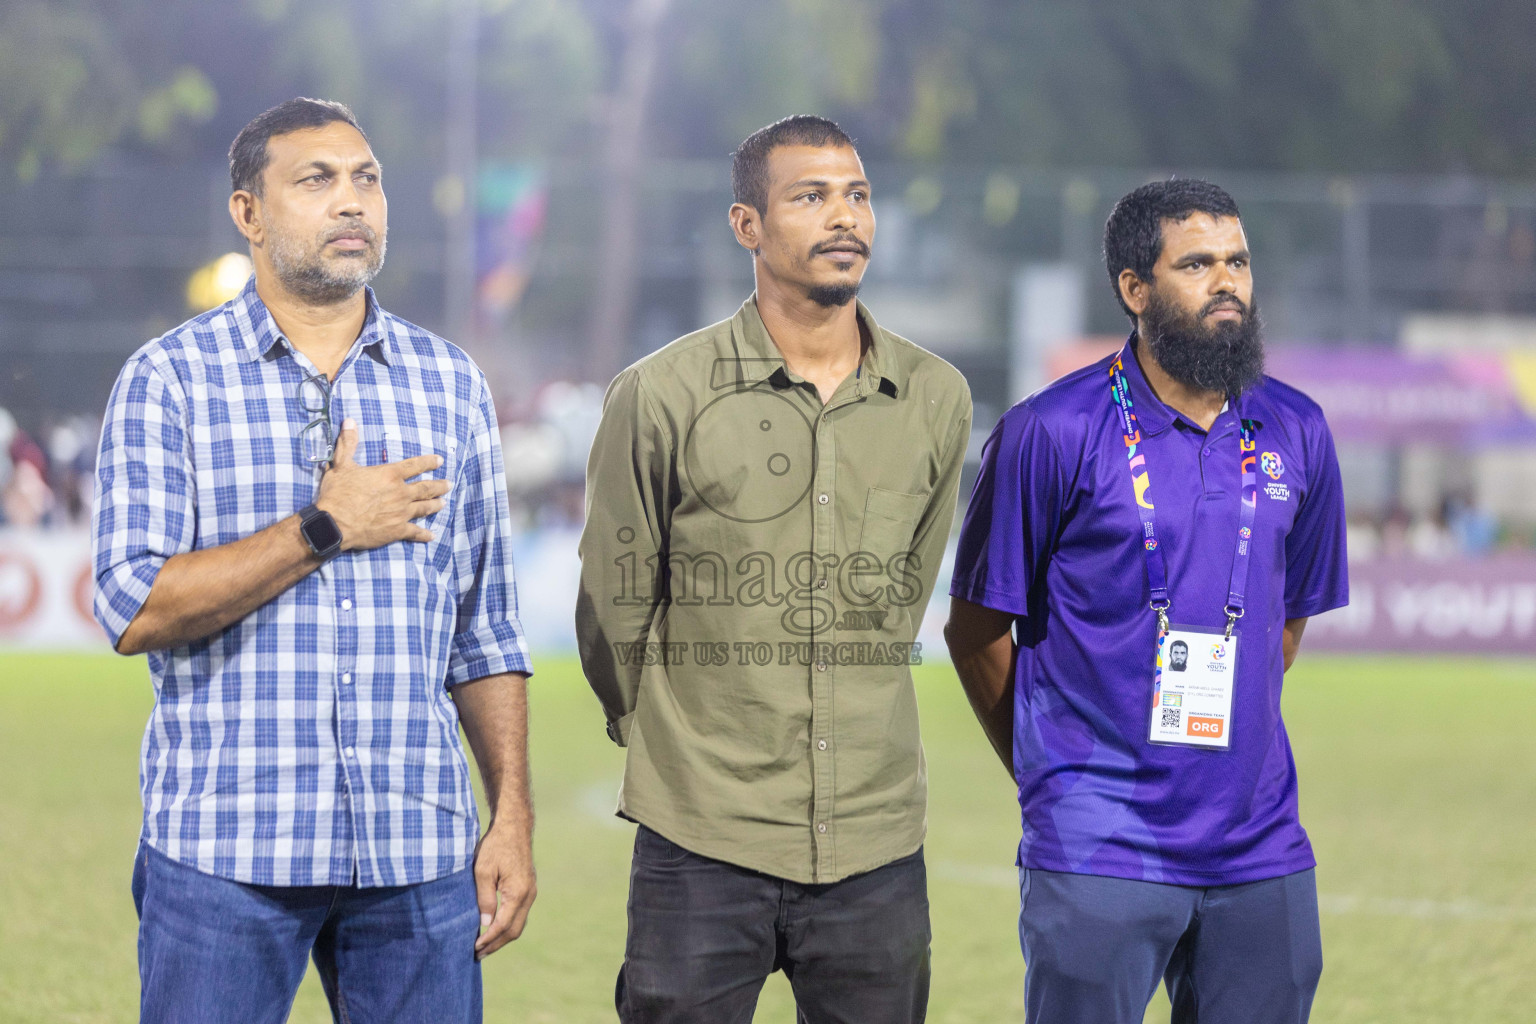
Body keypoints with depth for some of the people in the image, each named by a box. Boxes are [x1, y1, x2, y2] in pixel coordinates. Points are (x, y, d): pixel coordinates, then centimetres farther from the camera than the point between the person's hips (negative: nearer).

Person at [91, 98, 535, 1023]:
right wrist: (325, 530, -11)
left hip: (417, 849, 3)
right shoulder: (170, 380, 0)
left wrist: (514, 817, 6)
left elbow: (484, 629, 13)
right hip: (224, 849, -3)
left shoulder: (450, 383, 12)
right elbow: (135, 609, -10)